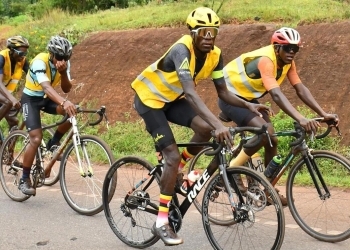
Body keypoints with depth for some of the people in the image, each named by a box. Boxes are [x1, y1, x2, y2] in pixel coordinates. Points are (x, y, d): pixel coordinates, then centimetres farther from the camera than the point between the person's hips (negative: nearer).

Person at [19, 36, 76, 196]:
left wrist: (63, 72, -33)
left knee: (71, 111, -23)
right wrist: (64, 102, -62)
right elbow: (46, 87, -46)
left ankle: (54, 142, 1)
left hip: (47, 98, 6)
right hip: (31, 98, -5)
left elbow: (66, 89, -14)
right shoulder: (40, 62, -31)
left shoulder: (64, 63, -12)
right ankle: (24, 180, -3)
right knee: (36, 139, -19)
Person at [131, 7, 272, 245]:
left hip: (171, 97, 7)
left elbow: (223, 92, -5)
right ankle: (161, 222, -5)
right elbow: (191, 92, -46)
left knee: (205, 128, -18)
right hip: (149, 97, -6)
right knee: (173, 155, -15)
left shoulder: (215, 55, -12)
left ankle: (179, 169, 11)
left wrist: (247, 104, -24)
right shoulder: (182, 50, -34)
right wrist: (218, 124, -56)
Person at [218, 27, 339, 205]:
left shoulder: (288, 62, -5)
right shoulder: (265, 60, -31)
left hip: (248, 99, 9)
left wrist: (323, 114, -18)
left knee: (272, 139, 1)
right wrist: (301, 119, -52)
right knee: (265, 131, -26)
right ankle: (232, 170, -10)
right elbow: (276, 94, -42)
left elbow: (301, 89, -8)